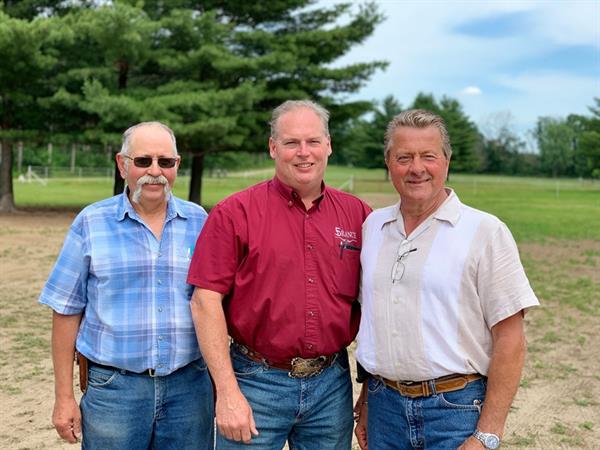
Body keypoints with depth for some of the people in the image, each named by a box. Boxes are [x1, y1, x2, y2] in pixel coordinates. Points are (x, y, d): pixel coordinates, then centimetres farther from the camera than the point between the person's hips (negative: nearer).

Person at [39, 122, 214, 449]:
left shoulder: (199, 222, 3)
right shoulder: (91, 223, -1)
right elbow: (67, 311, 1)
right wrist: (64, 396, -1)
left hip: (189, 386, 2)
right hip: (114, 386, -1)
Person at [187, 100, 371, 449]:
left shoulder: (357, 214, 3)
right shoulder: (235, 213, -7)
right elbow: (205, 302, -10)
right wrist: (227, 391, -14)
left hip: (332, 385, 3)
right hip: (257, 384, -3)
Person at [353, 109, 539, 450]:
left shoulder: (486, 232, -9)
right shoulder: (373, 227, 5)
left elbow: (509, 341, -10)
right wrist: (366, 400, 12)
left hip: (456, 410, -4)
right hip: (385, 405, 4)